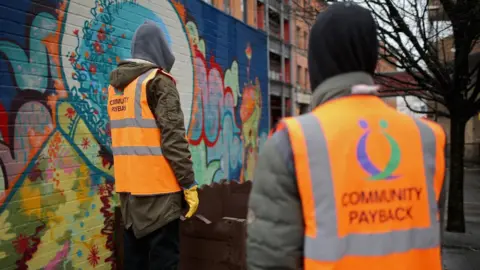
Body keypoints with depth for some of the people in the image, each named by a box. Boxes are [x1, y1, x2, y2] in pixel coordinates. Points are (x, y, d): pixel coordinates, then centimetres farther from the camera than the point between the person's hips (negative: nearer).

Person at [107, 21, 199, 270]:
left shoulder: (115, 85, 14)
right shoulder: (159, 81, -8)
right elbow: (173, 138, -15)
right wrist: (189, 184, -12)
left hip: (128, 185, 7)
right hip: (157, 185, -7)